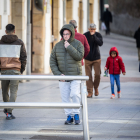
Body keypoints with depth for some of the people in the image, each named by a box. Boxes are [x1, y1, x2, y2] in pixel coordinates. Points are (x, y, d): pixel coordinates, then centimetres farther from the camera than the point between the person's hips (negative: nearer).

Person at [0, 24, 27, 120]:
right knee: (13, 92, -1)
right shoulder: (19, 42, 0)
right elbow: (23, 57, 2)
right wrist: (22, 69, 12)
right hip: (15, 70, -2)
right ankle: (9, 112, -11)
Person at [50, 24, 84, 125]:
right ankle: (69, 116, 12)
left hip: (75, 76, -3)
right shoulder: (58, 46, 5)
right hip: (63, 77, 3)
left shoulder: (78, 44, -1)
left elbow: (80, 56, -17)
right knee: (65, 97, 3)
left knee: (75, 94, -16)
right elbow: (52, 61, 5)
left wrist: (69, 47, -19)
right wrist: (58, 74, -6)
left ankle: (76, 114, -1)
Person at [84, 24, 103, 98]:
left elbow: (100, 43, -20)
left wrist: (94, 36, -27)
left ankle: (96, 88, 20)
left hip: (96, 58, 0)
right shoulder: (85, 35, -5)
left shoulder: (98, 35, -3)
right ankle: (90, 92, 3)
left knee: (97, 74, -6)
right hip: (88, 59, 0)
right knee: (88, 76, -4)